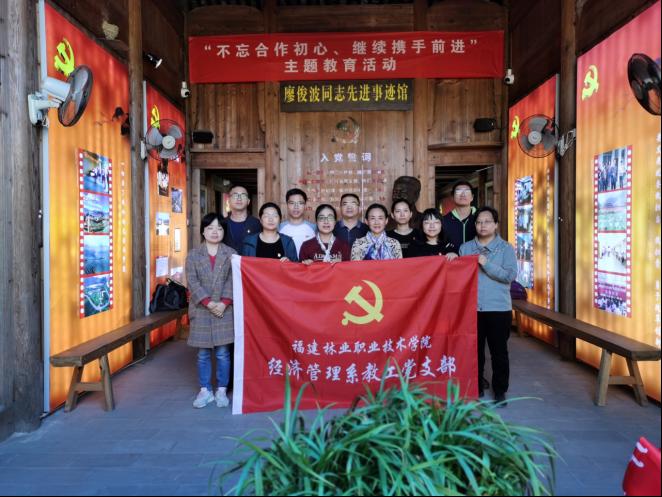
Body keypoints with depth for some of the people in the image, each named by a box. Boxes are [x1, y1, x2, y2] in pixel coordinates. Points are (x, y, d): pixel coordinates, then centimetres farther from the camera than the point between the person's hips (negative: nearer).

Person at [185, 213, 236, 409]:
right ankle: (205, 390, 21)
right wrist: (208, 302, -15)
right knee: (203, 354, 8)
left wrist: (224, 302, -16)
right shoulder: (193, 255, 5)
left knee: (222, 353, 3)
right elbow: (192, 282, -4)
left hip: (225, 310, -1)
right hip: (201, 311, 1)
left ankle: (221, 390, 17)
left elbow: (233, 281, -4)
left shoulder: (231, 254, 4)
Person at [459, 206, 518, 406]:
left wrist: (486, 264, -19)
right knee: (474, 350, 11)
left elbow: (511, 275, -12)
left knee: (499, 351, 5)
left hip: (498, 308, -2)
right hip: (471, 308, 2)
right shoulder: (465, 248, 6)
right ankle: (476, 387, 26)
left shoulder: (506, 248, -1)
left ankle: (500, 391, 20)